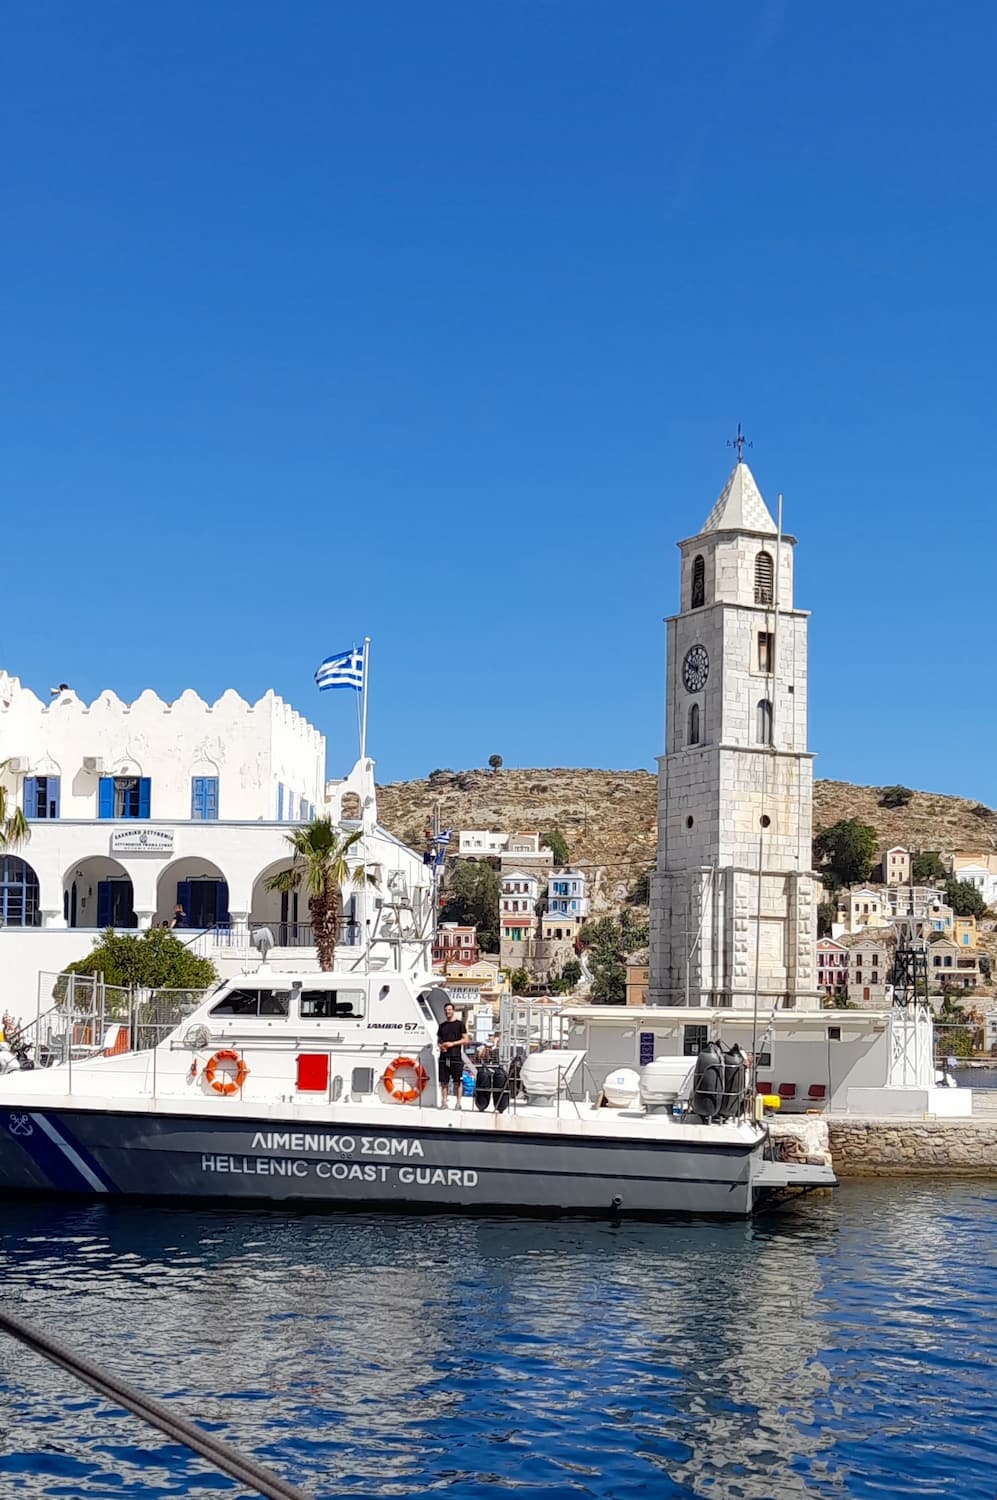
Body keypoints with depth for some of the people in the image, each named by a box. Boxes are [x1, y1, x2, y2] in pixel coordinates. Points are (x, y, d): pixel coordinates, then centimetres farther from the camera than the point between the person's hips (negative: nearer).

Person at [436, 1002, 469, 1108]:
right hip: (444, 1056, 4)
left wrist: (452, 1043, -12)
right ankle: (444, 1102, 8)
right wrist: (440, 1046, -2)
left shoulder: (459, 1024, 3)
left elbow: (466, 1040, -2)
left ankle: (458, 1103, -1)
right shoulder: (442, 1025, 16)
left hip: (456, 1056, -4)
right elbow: (438, 1040, 21)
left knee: (458, 1081, -3)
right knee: (444, 1081, 4)